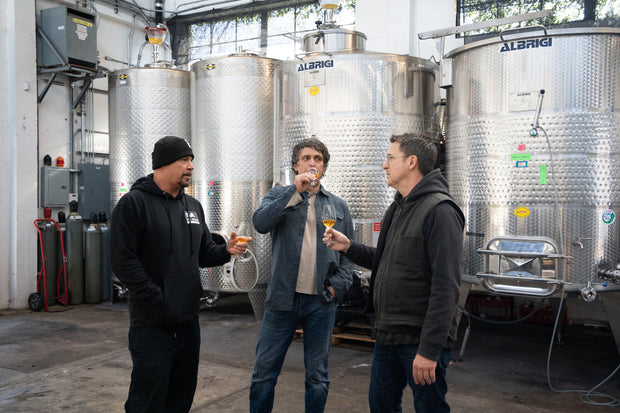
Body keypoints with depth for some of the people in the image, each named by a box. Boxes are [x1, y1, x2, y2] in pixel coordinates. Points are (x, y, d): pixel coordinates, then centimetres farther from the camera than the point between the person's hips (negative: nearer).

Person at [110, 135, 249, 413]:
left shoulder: (193, 206, 13)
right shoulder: (134, 203, -8)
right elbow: (123, 260, -14)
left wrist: (226, 250, -3)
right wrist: (158, 300, -18)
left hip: (188, 319, 7)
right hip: (151, 323, -7)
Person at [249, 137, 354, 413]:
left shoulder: (338, 206, 12)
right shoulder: (279, 195, 7)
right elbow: (260, 222, -14)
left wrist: (338, 286, -3)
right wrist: (295, 190, -17)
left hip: (321, 302, 2)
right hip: (283, 298, -1)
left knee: (318, 377, 11)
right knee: (264, 373, 5)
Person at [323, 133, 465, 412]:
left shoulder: (439, 211, -16)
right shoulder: (397, 209, 13)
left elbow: (446, 287, -22)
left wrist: (429, 350, -24)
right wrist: (348, 247, 6)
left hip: (421, 339, -8)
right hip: (388, 335, 9)